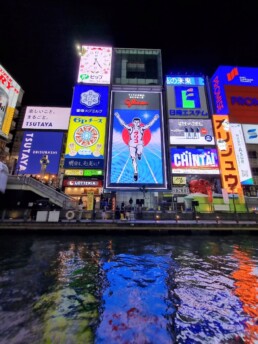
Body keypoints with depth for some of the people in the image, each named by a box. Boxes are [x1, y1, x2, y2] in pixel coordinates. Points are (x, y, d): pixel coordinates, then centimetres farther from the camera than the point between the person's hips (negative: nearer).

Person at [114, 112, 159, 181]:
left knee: (139, 152, -35)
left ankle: (139, 154, 5)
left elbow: (149, 124, -4)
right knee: (133, 159, -2)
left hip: (139, 144, -1)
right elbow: (123, 123, -6)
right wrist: (118, 117, -16)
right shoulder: (130, 128, 1)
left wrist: (154, 119, -13)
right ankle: (135, 172, 10)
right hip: (132, 145, 1)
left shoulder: (142, 128, 2)